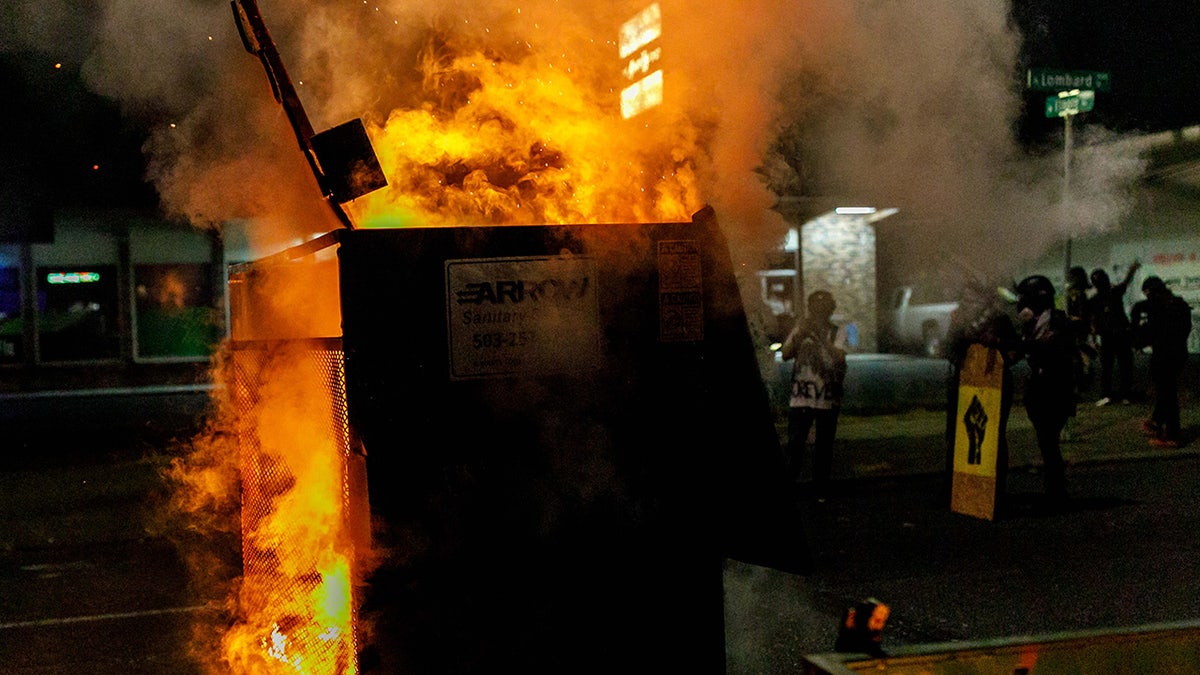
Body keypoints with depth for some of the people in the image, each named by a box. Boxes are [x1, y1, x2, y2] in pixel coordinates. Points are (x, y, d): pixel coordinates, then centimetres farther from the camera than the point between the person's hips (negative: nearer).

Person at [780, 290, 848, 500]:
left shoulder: (838, 332, 2)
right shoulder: (799, 330, 5)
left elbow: (838, 357, -16)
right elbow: (785, 354, -8)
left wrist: (821, 336, -27)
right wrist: (799, 335, -24)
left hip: (828, 399, 0)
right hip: (801, 397, 0)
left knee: (824, 446, 8)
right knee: (795, 443, -6)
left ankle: (821, 489, 18)